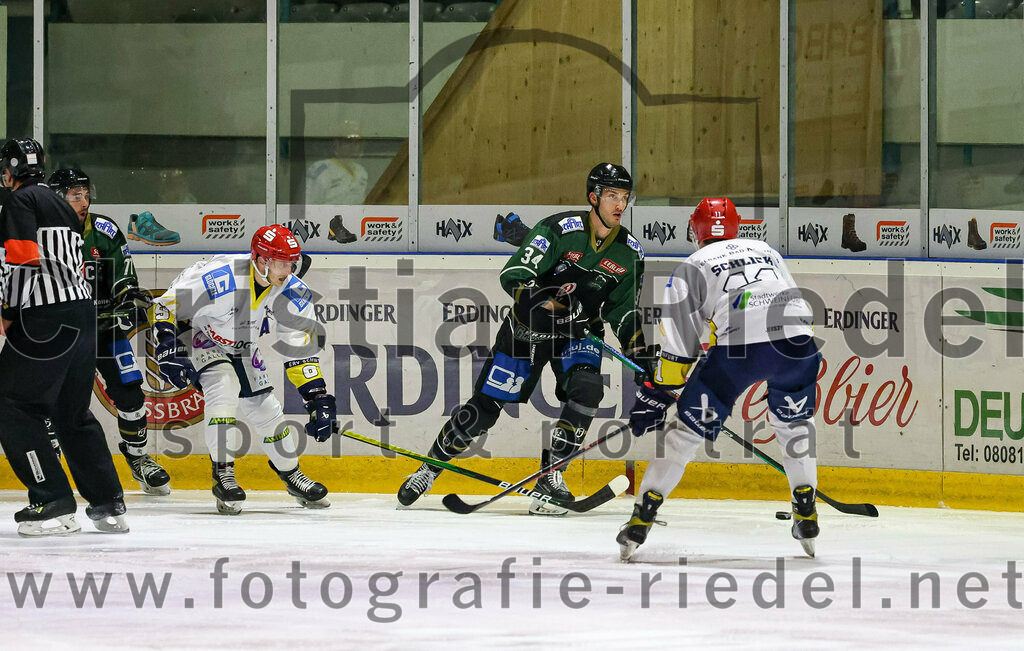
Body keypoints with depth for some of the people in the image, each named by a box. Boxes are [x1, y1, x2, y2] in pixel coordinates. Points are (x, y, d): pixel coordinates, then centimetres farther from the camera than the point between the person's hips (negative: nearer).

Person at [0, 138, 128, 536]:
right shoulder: (61, 206, 22)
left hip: (45, 320, -9)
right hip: (82, 310, 9)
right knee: (73, 413, 17)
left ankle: (54, 503, -10)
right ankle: (109, 506, 14)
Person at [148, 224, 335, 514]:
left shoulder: (292, 293, -17)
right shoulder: (220, 277, -35)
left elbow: (301, 352, -10)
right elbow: (164, 306, -27)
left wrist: (319, 398, -16)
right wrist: (167, 350, -35)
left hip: (240, 349, 6)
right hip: (192, 337, -6)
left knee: (266, 409, 4)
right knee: (224, 386, -29)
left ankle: (291, 474, 29)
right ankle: (223, 474, -18)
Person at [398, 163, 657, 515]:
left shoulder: (630, 253, -4)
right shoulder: (561, 229, -20)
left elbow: (624, 311, 9)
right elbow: (512, 275, -26)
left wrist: (641, 353, -4)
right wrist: (547, 301, -41)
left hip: (580, 334, 3)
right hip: (528, 328, -3)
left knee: (586, 390, -26)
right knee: (485, 405, -3)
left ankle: (551, 474, -15)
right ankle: (430, 468, 17)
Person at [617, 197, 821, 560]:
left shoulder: (692, 268, 18)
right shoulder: (767, 252, 31)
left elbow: (678, 342, 12)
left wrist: (657, 394, 19)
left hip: (738, 349, -4)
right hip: (795, 341, 4)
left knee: (690, 426, 7)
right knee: (793, 422, 29)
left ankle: (643, 515, 3)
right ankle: (807, 515, 27)